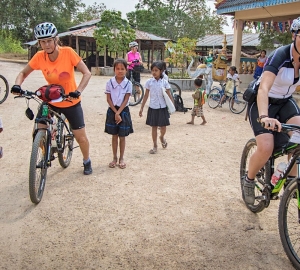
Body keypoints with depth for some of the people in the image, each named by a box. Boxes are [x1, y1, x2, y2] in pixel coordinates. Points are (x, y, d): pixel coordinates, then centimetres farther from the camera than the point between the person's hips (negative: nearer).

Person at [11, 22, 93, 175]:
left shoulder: (68, 52, -21)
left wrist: (78, 91, -35)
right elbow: (23, 73, -2)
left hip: (71, 102, -2)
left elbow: (86, 73, -20)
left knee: (80, 137, 3)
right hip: (50, 101, 3)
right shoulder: (39, 57, -14)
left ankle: (87, 161, 32)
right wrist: (17, 85, -23)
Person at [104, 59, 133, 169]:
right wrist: (115, 113, -13)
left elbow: (126, 100, -9)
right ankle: (114, 158, 21)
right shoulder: (110, 82, -4)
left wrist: (119, 113, -17)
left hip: (123, 110, -1)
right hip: (112, 110, 1)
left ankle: (121, 158, 19)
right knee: (114, 136, 9)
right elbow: (108, 99, -6)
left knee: (122, 136, 7)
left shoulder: (128, 83, -6)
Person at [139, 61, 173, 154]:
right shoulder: (149, 82, -1)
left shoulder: (164, 82, -3)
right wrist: (141, 108, 4)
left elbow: (169, 95, 0)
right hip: (153, 108, 1)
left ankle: (162, 137, 38)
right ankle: (155, 146, 20)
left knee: (163, 127, 4)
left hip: (163, 108, 0)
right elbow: (146, 96, 4)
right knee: (154, 127, 7)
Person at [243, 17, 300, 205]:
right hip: (264, 102, -5)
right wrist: (264, 117, -56)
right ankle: (249, 180, 7)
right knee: (266, 149, -21)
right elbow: (263, 89, -41)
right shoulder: (280, 56, -28)